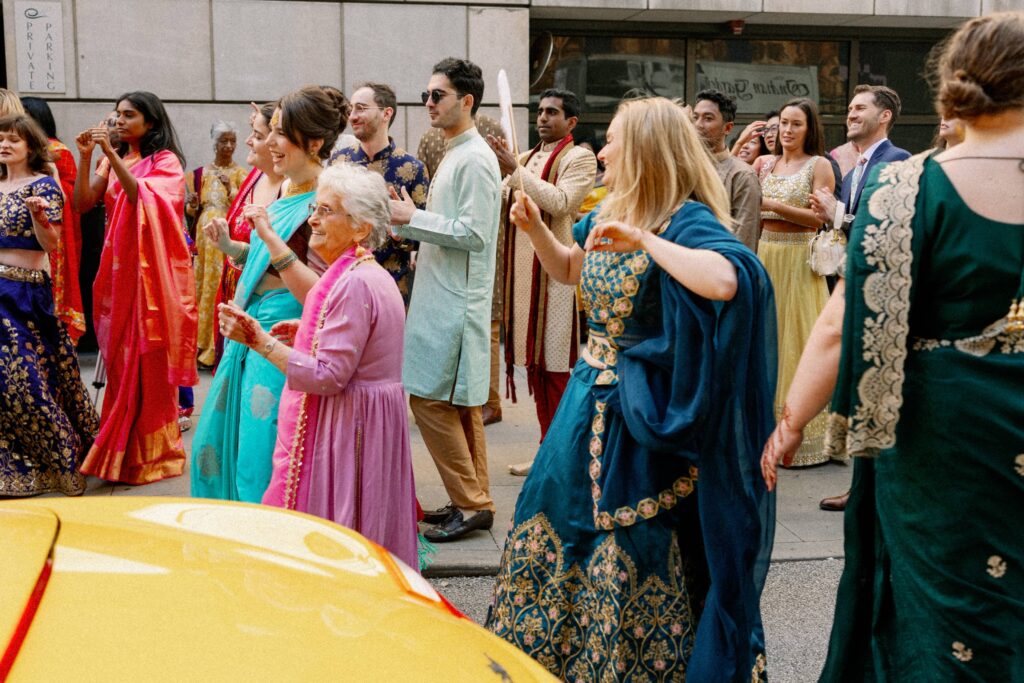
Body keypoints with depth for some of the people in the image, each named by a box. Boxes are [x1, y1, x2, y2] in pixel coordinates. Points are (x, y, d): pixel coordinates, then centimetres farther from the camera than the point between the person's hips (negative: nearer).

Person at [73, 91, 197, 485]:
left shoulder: (165, 161, -2)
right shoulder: (111, 161, 14)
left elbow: (143, 197, -19)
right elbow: (82, 204, 3)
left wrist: (112, 154, -24)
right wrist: (85, 158, -8)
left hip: (153, 270, -5)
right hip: (117, 270, 5)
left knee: (150, 361, -2)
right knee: (120, 360, 7)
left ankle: (151, 452, 9)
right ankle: (123, 449, 17)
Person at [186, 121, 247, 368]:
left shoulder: (240, 174, 4)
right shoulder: (201, 173, 11)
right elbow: (191, 210, 13)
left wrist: (229, 188, -20)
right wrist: (192, 204, -9)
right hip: (206, 236, 3)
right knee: (203, 285, 3)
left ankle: (219, 346, -2)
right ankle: (203, 342, 11)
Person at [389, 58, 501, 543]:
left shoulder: (475, 159, -13)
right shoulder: (454, 155, 17)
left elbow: (474, 233, -20)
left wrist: (413, 219, -14)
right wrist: (408, 221, 8)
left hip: (457, 302, -10)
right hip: (443, 298, 10)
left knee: (431, 399, -8)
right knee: (458, 403, 13)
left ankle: (471, 504, 0)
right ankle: (473, 499, 21)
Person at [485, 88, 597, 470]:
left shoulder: (579, 158, -3)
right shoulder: (528, 158, 20)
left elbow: (560, 202, -17)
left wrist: (515, 171, -17)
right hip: (524, 268, 7)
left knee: (554, 366, -4)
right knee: (535, 362, 10)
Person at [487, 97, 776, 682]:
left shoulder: (687, 221, -20)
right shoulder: (609, 213, 6)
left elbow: (725, 282, -40)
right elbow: (569, 269, 23)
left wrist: (644, 239, -33)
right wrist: (535, 226, 6)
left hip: (640, 410, -9)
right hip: (592, 395, 9)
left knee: (630, 551, 3)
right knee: (554, 518, 19)